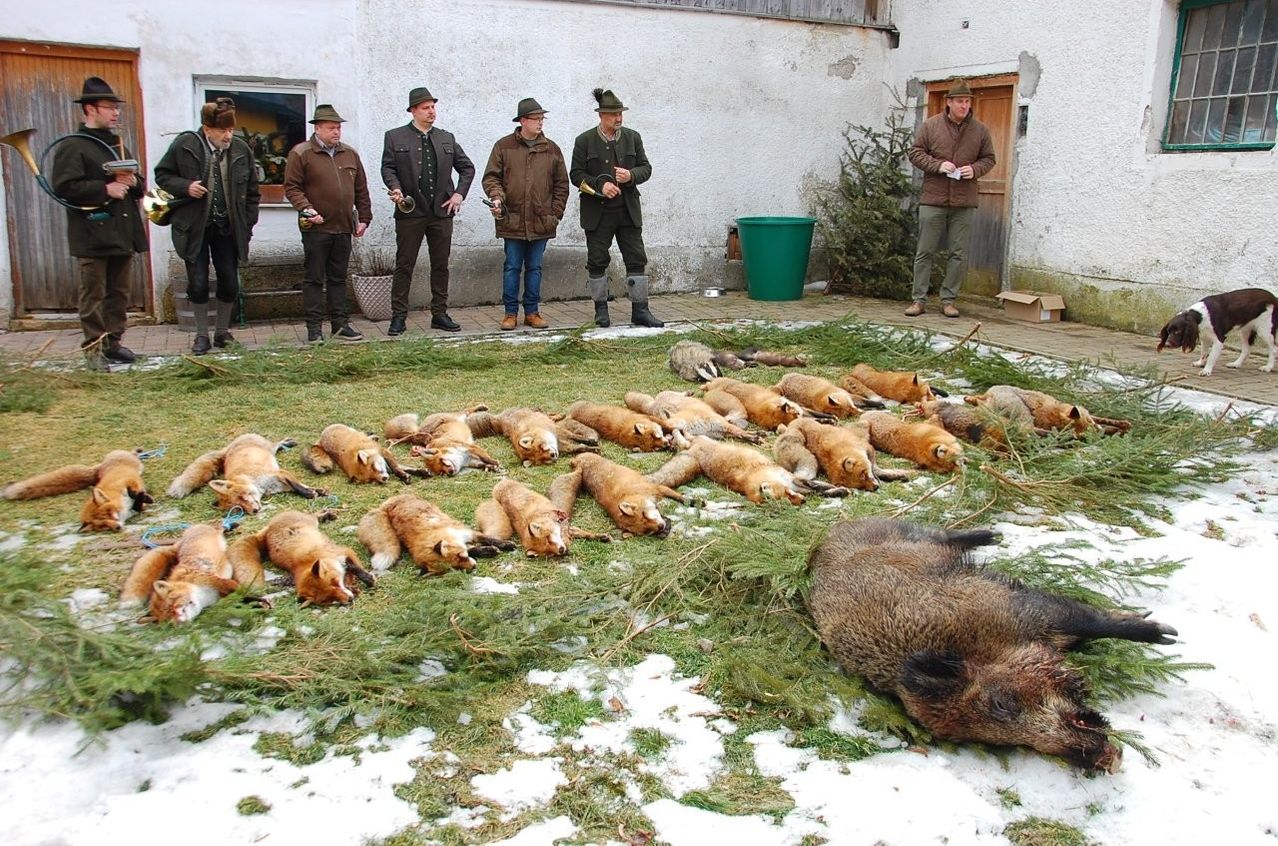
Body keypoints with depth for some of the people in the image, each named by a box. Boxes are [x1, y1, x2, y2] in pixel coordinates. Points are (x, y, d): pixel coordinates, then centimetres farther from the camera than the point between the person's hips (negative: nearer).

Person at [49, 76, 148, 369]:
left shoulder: (118, 145, 19)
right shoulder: (73, 147, -5)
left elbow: (140, 185, 23)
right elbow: (63, 186, -15)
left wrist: (133, 182, 0)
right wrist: (105, 189, -18)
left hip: (122, 232, 7)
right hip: (93, 234, -7)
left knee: (119, 292, 11)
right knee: (93, 294, -3)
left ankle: (113, 342, 20)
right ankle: (93, 348, 3)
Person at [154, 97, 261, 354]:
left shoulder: (242, 149, -2)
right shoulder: (184, 145, -8)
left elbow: (252, 191, 6)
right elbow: (162, 174, 2)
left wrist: (248, 224, 2)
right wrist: (185, 187, -17)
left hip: (228, 227, 2)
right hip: (194, 227, -2)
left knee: (230, 283, 5)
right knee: (198, 284, 1)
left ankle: (223, 331, 24)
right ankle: (202, 335, 16)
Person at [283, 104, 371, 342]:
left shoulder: (350, 154, 13)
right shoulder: (300, 153, -2)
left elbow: (361, 190, 16)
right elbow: (291, 187, -5)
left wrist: (364, 218, 11)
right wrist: (305, 208, -19)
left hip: (343, 228, 5)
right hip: (316, 227, -5)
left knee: (338, 278, 11)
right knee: (314, 279, 1)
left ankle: (340, 324, 16)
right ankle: (314, 328, 5)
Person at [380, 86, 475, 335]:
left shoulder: (446, 138, 12)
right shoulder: (395, 137, 4)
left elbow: (467, 167, 15)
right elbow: (387, 167, 0)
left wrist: (459, 193, 3)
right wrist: (395, 188, -19)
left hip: (442, 212, 3)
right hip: (410, 212, -3)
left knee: (441, 266, 8)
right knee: (404, 266, 1)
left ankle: (440, 314, 17)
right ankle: (398, 316, 7)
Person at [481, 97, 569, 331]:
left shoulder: (552, 149, 8)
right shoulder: (504, 146, 2)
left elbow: (561, 184, 11)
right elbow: (491, 177, 4)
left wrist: (556, 214, 4)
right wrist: (497, 197, -15)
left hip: (541, 222, 2)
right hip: (512, 221, -2)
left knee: (534, 268, 9)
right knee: (512, 267, 3)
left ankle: (532, 311, 17)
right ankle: (511, 312, 11)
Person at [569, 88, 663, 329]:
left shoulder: (633, 137, 8)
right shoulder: (585, 141, -1)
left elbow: (646, 168, 9)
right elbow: (576, 174, -2)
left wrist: (631, 175, -13)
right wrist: (600, 185, -17)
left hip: (628, 210, 2)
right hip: (597, 213, -2)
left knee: (637, 260, 0)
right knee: (597, 262, 4)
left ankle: (640, 310, 6)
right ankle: (601, 309, 17)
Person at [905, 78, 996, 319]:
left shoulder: (979, 130, 8)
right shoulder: (930, 125, 2)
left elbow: (989, 158, 14)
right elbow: (915, 153, 3)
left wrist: (975, 169, -8)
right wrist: (938, 165, -12)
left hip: (964, 203, 2)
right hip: (933, 200, -2)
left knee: (959, 254, 3)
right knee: (925, 252, 2)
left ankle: (949, 299, 13)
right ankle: (918, 299, 9)